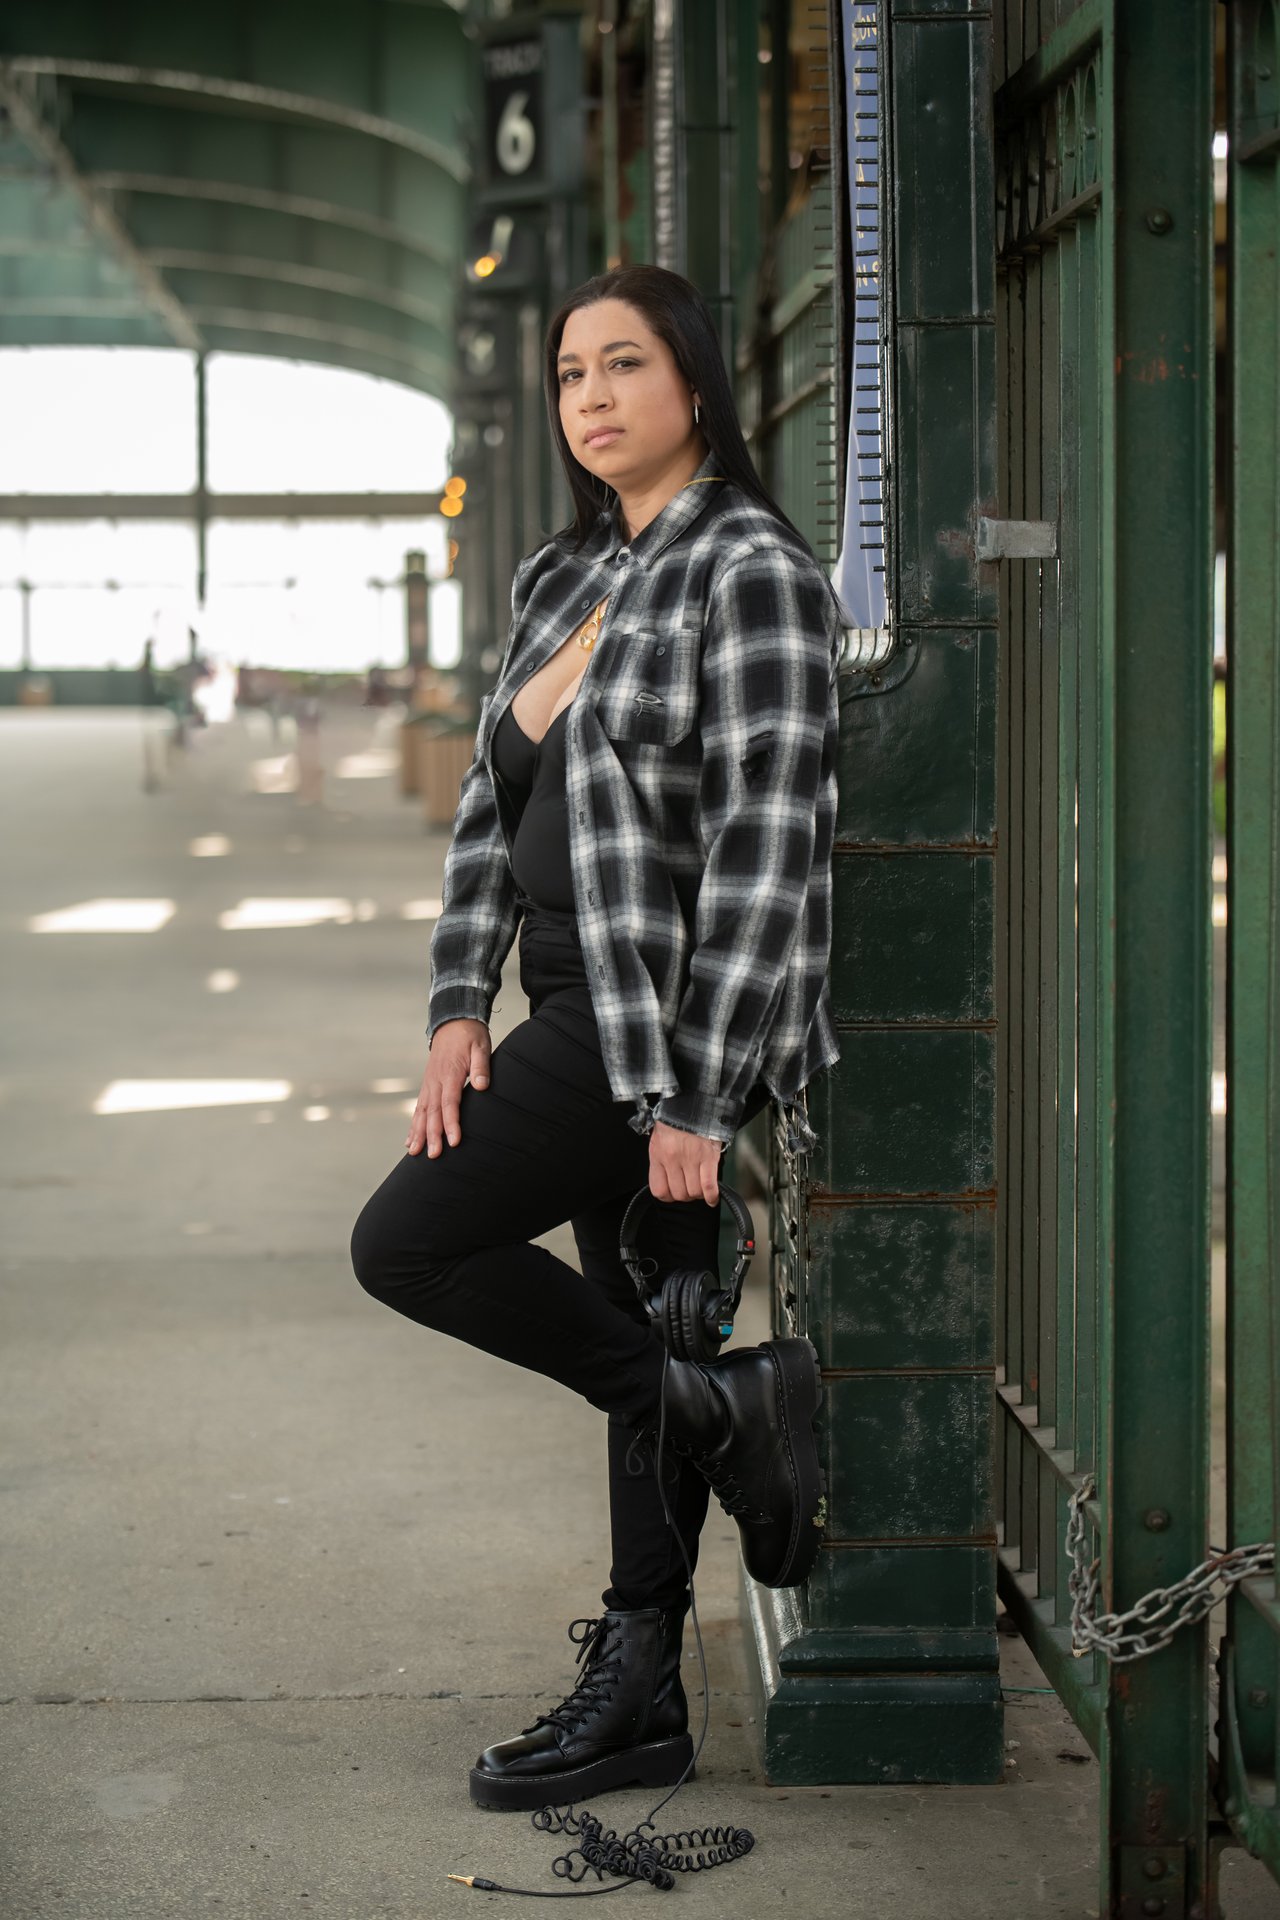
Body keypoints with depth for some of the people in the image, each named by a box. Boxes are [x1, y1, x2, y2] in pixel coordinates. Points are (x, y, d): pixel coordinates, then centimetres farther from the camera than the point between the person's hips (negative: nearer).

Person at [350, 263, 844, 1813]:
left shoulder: (752, 572, -13)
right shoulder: (561, 581, 13)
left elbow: (766, 847, -19)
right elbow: (492, 804, 14)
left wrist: (694, 1095, -21)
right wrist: (458, 1007, 2)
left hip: (677, 1015, -8)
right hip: (588, 1013, 8)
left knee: (404, 1245, -11)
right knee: (637, 1352, 11)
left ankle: (722, 1409, -1)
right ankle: (636, 1699, 19)